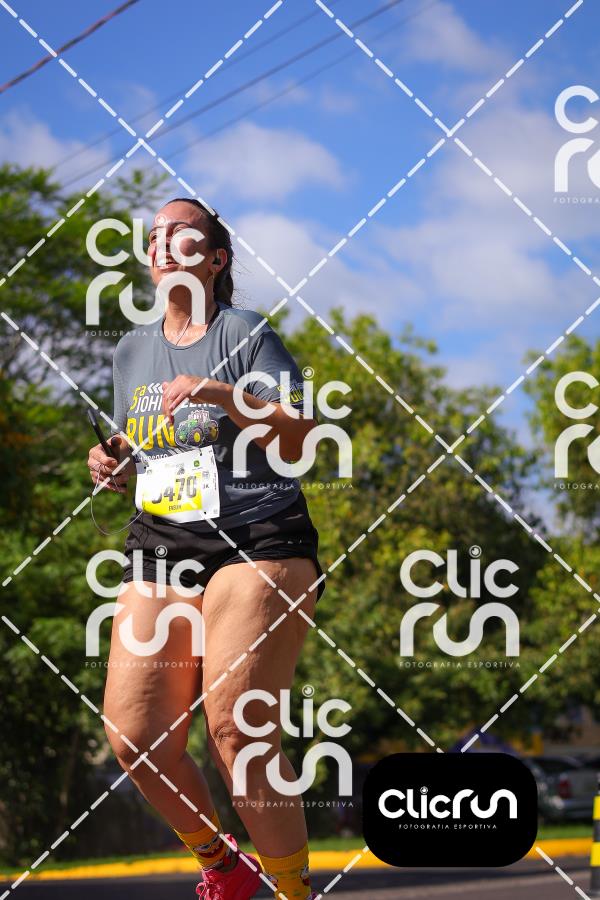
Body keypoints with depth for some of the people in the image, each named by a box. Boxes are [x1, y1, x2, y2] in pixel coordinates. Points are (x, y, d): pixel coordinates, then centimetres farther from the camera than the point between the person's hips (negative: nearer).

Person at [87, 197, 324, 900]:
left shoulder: (245, 333, 2)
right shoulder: (132, 350, 20)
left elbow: (297, 440, -7)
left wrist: (222, 394, -20)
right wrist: (111, 466, 7)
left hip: (256, 543, -5)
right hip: (159, 547, 6)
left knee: (236, 731, -17)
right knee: (134, 737, -7)